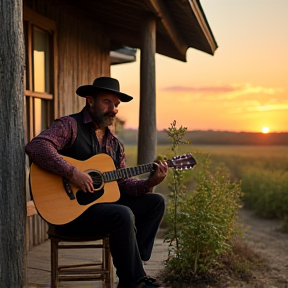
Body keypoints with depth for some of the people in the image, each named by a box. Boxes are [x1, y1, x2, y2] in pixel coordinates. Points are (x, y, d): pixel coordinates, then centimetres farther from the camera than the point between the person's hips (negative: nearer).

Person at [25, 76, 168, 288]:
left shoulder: (114, 144, 15)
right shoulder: (70, 125, -8)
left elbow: (123, 184, 12)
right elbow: (36, 146, -25)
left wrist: (149, 183, -7)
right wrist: (72, 172, -31)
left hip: (102, 203, 9)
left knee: (156, 201, 1)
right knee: (123, 215, -31)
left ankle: (132, 265, -5)